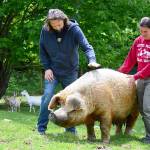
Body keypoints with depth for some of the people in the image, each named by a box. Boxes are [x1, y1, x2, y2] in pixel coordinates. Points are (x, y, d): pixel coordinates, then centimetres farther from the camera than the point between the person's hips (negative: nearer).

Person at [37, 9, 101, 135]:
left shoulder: (74, 29, -16)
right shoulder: (45, 30, -10)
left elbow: (86, 46, -22)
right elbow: (42, 51, 1)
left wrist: (92, 60, -39)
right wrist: (47, 68, -7)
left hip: (70, 71, 0)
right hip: (52, 71, 0)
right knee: (47, 97, -9)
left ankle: (71, 129, 20)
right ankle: (41, 128, 1)